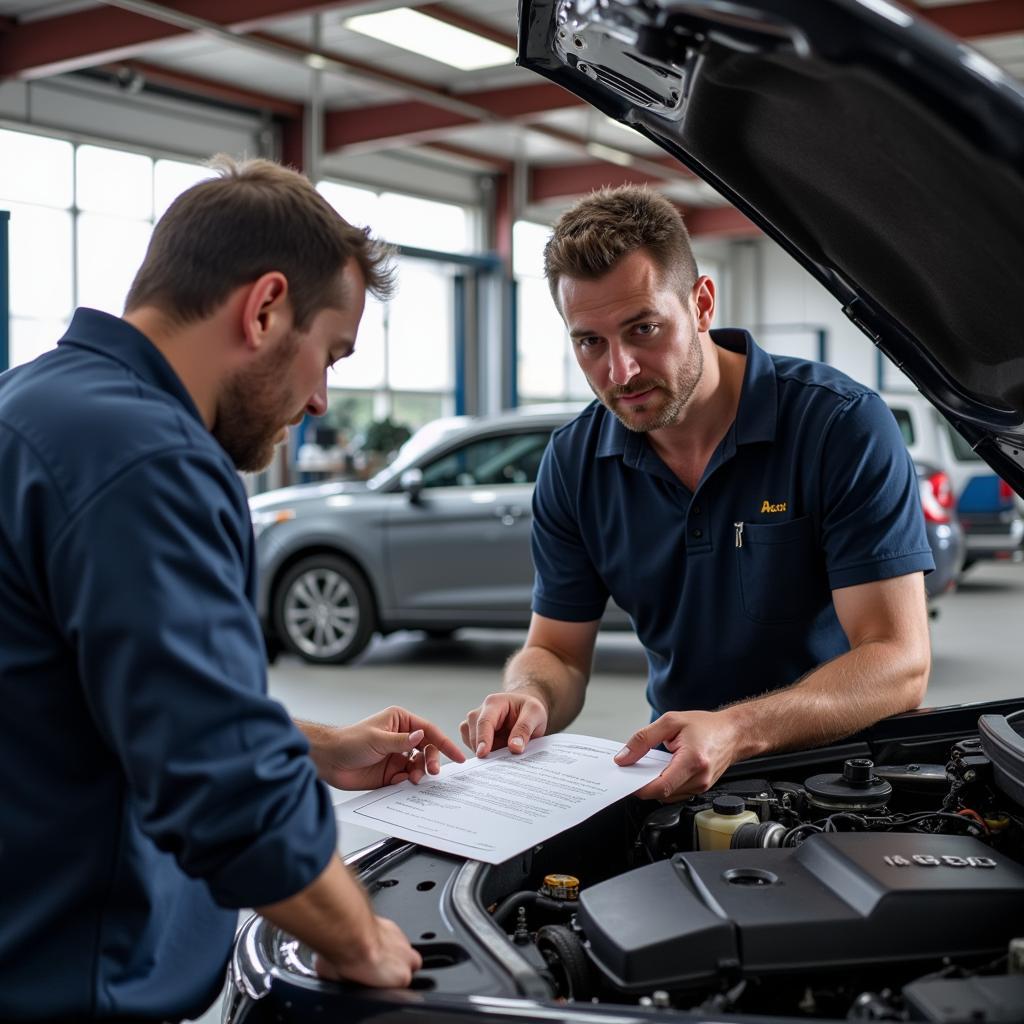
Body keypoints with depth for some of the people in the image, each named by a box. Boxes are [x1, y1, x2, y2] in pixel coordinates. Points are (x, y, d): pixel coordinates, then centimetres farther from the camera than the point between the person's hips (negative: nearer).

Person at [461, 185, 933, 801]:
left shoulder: (845, 426, -15)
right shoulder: (574, 462, 0)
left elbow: (900, 663, -20)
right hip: (678, 775, 4)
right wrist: (528, 701, -20)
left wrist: (737, 732, -35)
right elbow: (557, 651, 6)